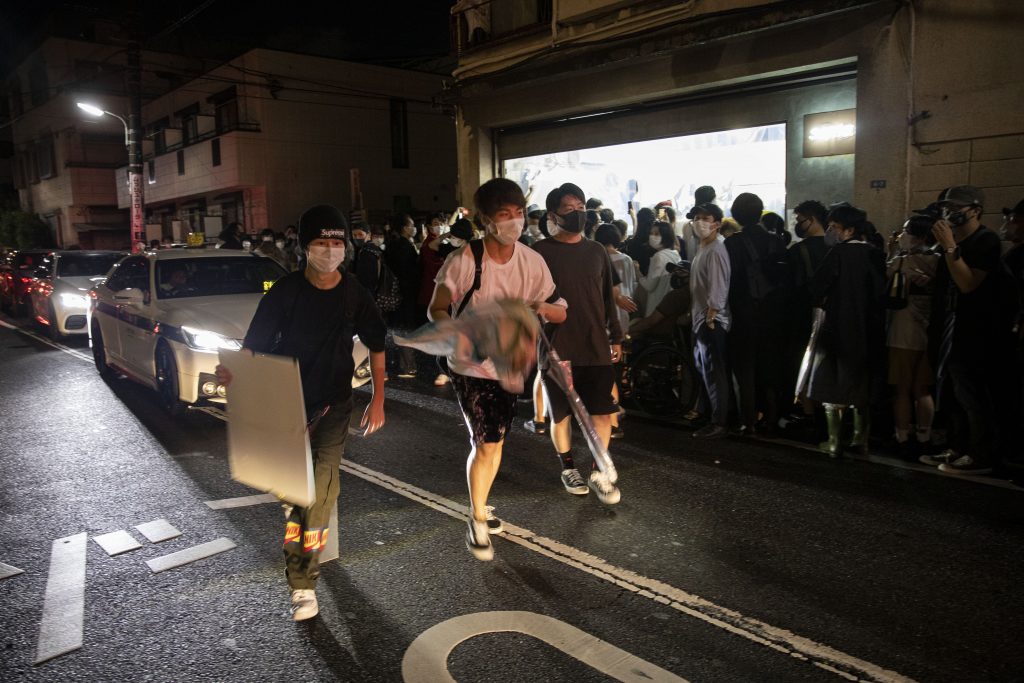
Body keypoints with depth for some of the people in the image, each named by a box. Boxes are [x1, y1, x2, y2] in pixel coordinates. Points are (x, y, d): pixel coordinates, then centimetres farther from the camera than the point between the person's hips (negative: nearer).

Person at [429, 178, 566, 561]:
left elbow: (560, 313, -4)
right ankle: (478, 521, 16)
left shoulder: (532, 261, -7)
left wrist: (542, 306, -27)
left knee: (496, 442, 17)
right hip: (471, 366, -4)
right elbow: (437, 310, -9)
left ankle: (480, 506, 40)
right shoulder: (463, 261, -18)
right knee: (485, 444, -6)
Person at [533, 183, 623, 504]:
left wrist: (616, 337, 15)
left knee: (603, 411, 1)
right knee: (562, 413, 9)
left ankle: (598, 472, 15)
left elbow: (607, 297, 16)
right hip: (557, 349, -3)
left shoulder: (596, 251, 9)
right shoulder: (540, 252, -6)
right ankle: (568, 468, 29)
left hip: (597, 346, 4)